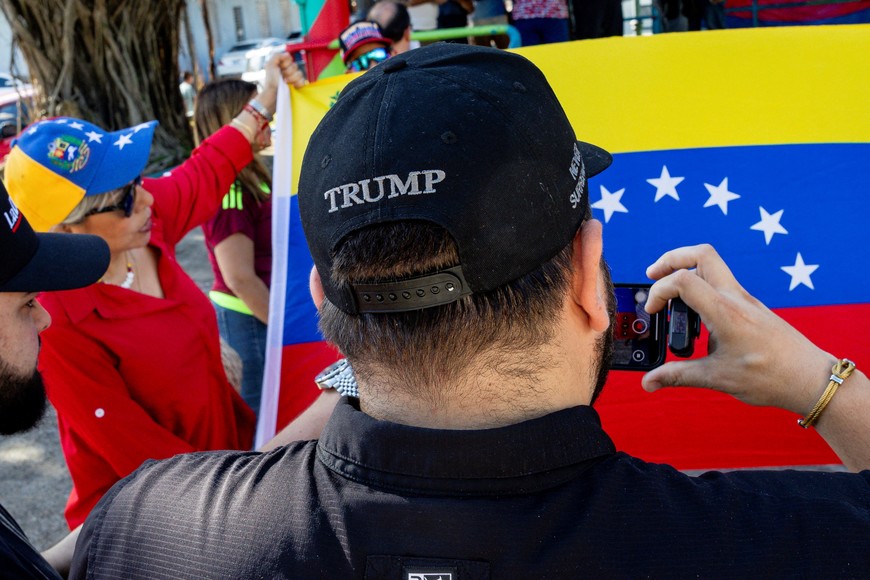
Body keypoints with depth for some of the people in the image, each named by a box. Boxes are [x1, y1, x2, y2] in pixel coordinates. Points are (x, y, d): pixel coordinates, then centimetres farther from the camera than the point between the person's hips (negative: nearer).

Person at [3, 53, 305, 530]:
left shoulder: (150, 215, -11)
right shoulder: (57, 324, -30)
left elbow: (206, 174, 13)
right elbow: (139, 453, -23)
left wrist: (264, 103, 19)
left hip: (226, 444, 6)